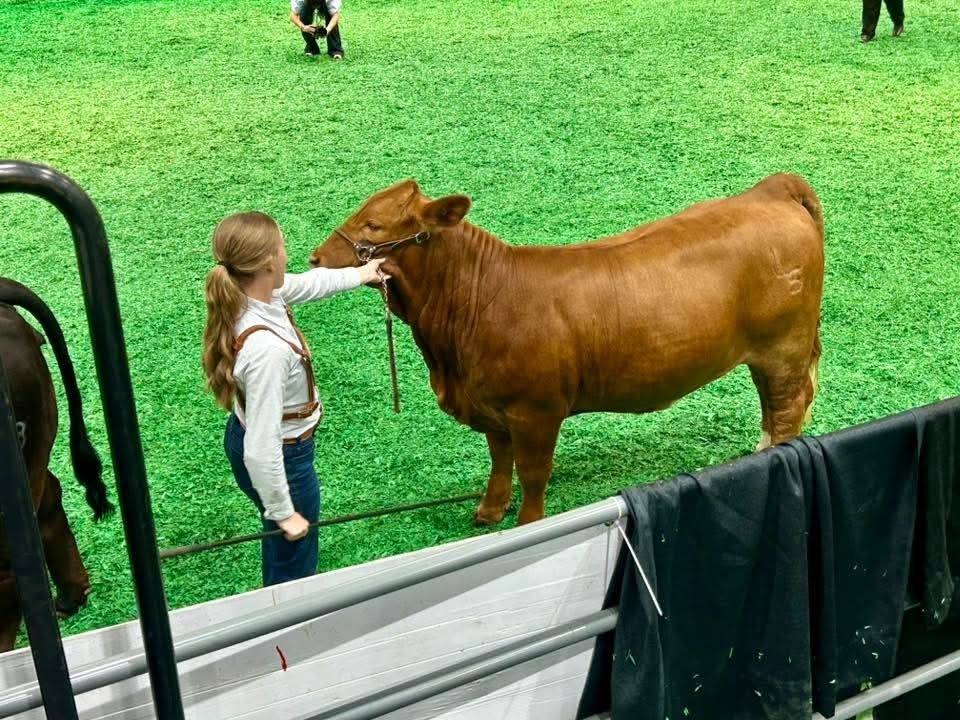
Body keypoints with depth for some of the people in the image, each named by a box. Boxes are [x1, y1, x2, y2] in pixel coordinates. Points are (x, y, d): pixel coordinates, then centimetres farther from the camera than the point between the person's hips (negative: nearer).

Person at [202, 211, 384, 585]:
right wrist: (283, 512, -21)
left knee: (281, 545, 34)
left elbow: (306, 283, 10)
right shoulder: (267, 348, -40)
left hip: (245, 435, 9)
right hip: (279, 458, -9)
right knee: (295, 558, 18)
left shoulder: (250, 295, -14)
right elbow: (262, 450, -34)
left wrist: (359, 274, 25)